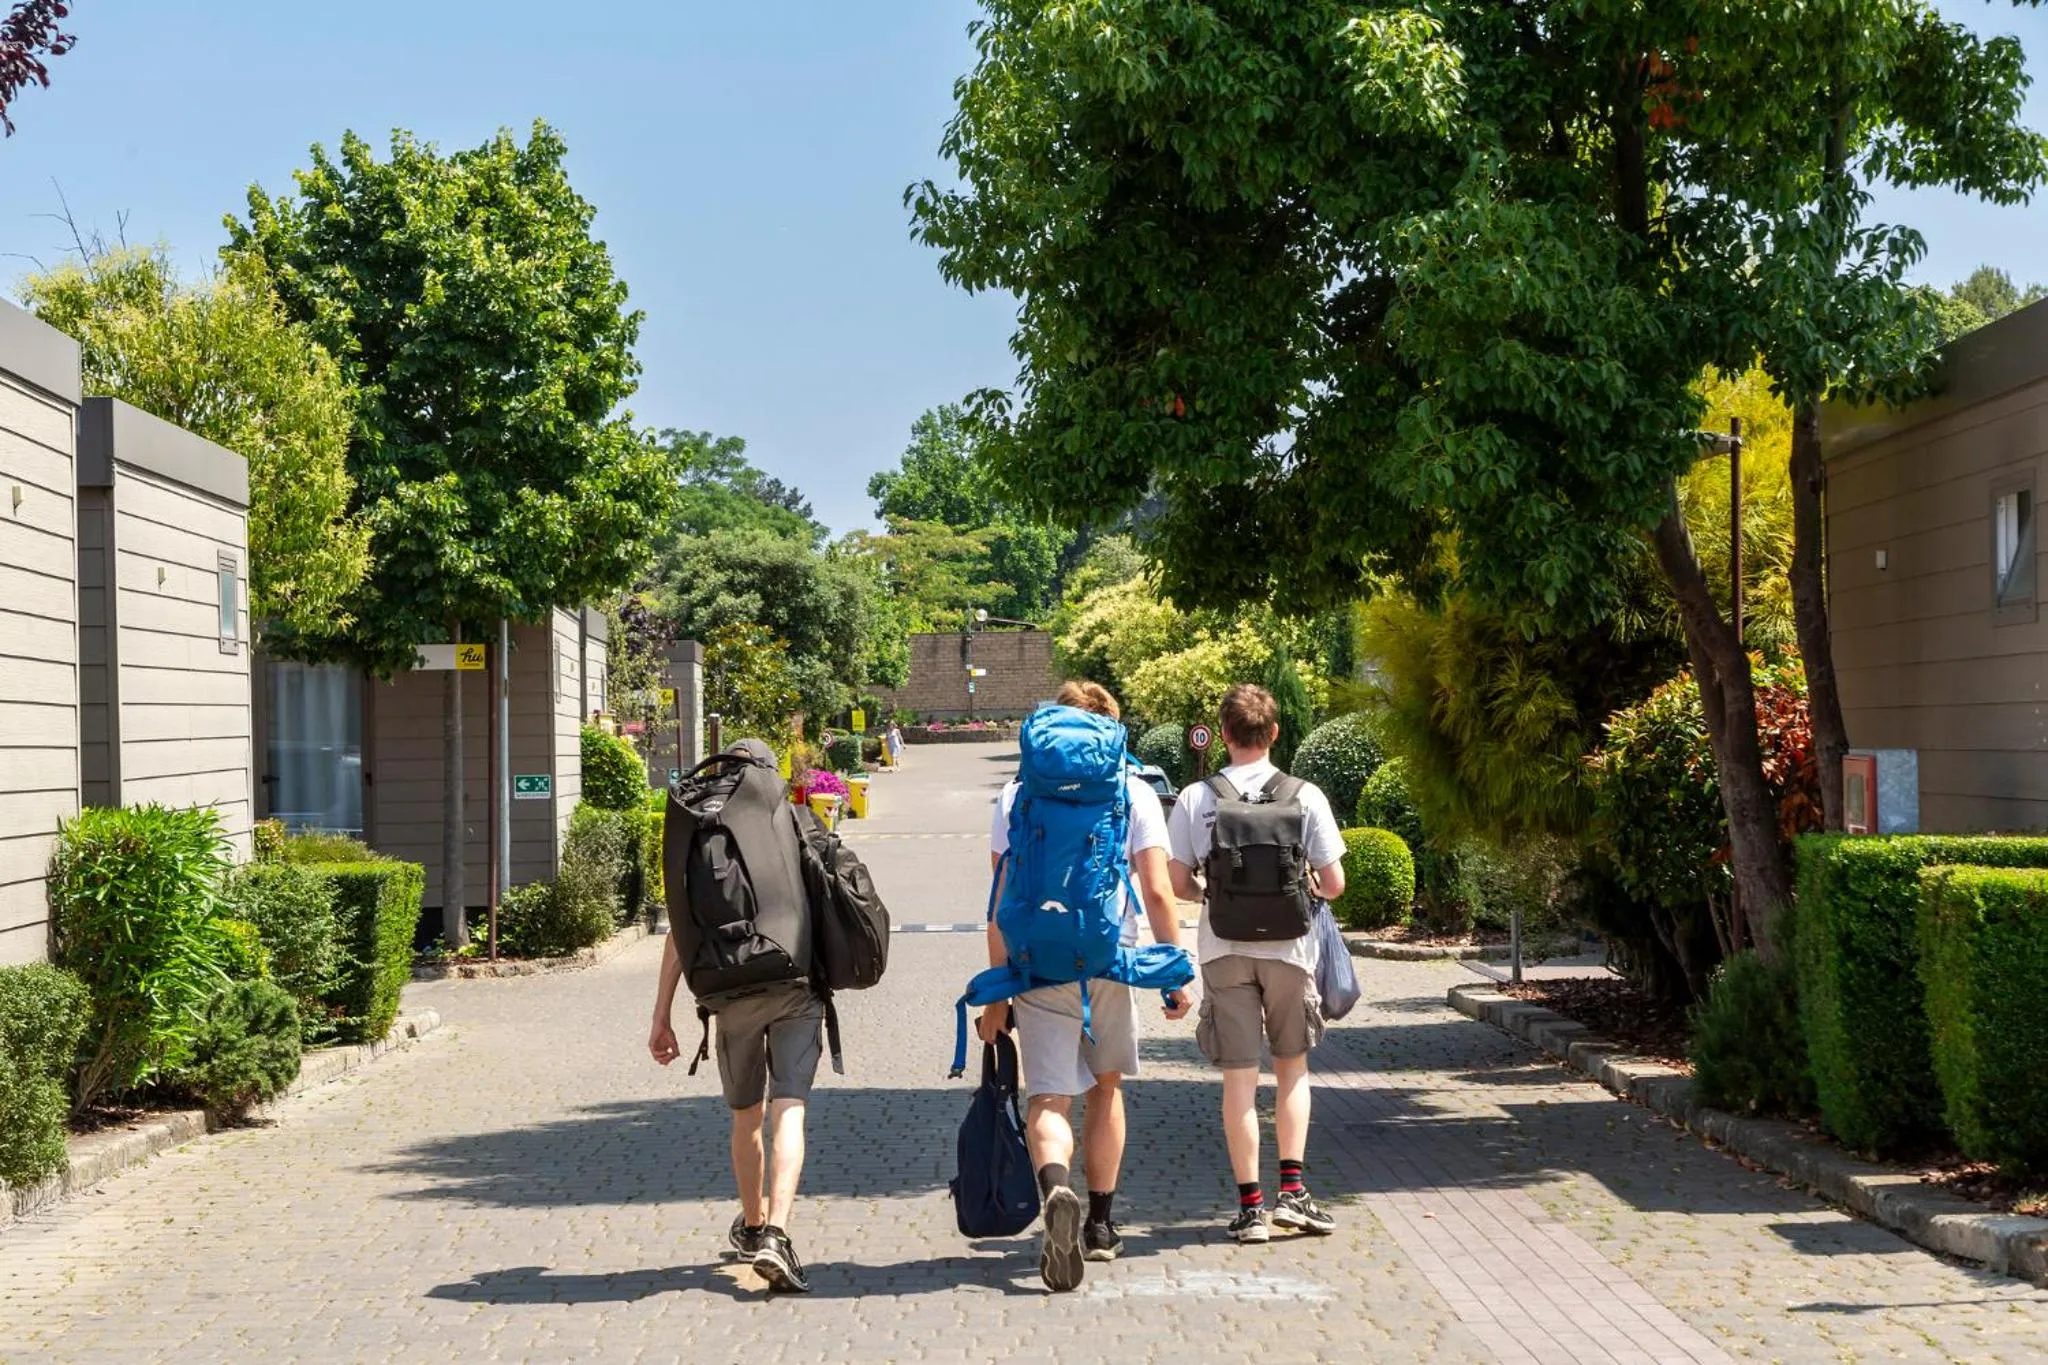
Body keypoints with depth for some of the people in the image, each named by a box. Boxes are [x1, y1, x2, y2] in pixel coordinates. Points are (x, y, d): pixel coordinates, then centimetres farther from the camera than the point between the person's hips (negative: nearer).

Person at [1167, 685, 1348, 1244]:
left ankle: (1251, 1205, 6)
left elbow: (1177, 883, -4)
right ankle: (1292, 1189, 10)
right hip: (1287, 947, 0)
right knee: (1292, 1065, 17)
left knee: (1239, 1076, 5)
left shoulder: (1195, 799, -4)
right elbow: (1334, 883, -5)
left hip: (1223, 950, 0)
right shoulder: (1304, 795, -5)